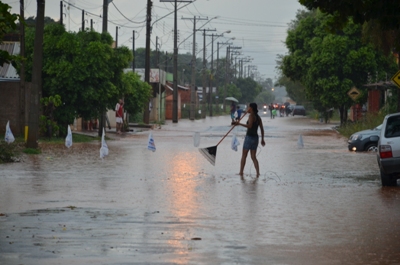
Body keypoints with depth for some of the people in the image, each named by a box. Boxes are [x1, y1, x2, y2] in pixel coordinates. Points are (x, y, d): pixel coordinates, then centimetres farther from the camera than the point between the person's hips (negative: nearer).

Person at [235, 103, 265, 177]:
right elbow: (262, 129, 14)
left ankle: (241, 172, 7)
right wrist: (262, 139, 20)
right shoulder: (258, 117, 11)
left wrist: (240, 124, -22)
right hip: (255, 137, 7)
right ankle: (258, 172, -2)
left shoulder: (251, 115, -12)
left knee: (244, 156, 4)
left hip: (249, 137, -7)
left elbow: (249, 126, -26)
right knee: (253, 157, 10)